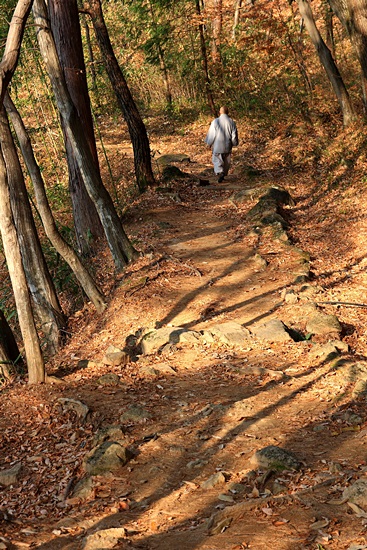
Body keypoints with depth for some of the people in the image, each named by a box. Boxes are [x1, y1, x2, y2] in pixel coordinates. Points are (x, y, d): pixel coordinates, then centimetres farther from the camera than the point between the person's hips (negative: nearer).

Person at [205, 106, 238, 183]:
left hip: (217, 145, -2)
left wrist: (209, 143, 8)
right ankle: (224, 174, 26)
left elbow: (211, 134, -6)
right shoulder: (231, 122, -5)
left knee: (217, 160, 5)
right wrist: (234, 143, 17)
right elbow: (234, 135, 0)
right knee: (226, 161, 17)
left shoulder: (215, 121, -11)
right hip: (228, 146, 2)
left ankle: (220, 172, -18)